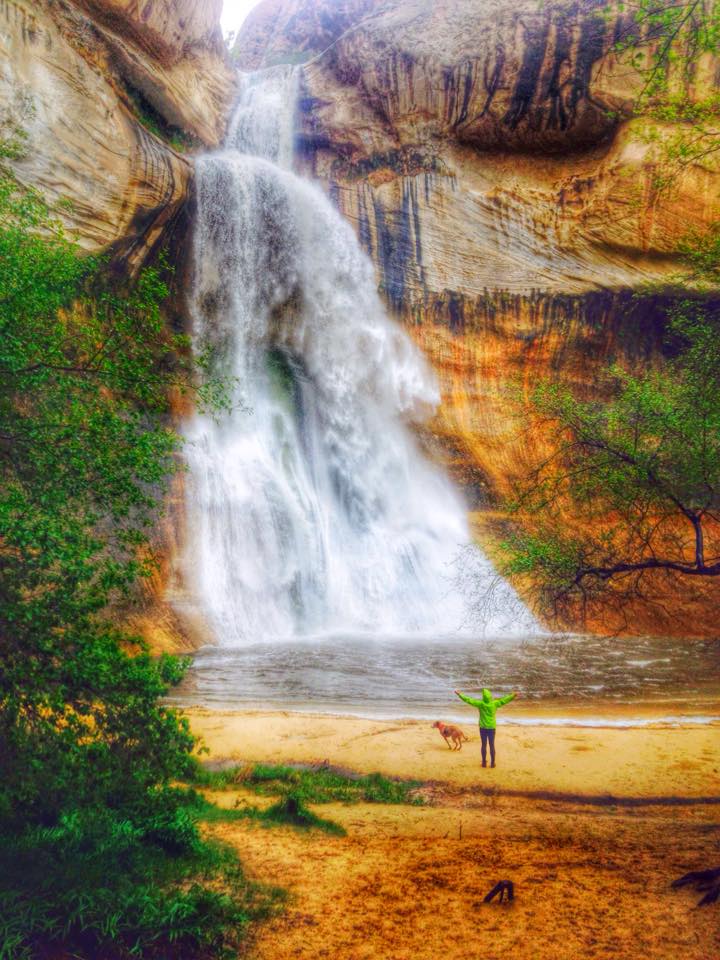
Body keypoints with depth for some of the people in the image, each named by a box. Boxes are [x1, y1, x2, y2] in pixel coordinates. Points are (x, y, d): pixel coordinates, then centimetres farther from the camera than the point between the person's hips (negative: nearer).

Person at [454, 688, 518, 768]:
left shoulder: (480, 704, -13)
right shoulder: (494, 704, -11)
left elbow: (469, 700, -9)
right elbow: (504, 700, -4)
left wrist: (460, 694, -1)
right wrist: (513, 696, 6)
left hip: (483, 727, 0)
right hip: (492, 727, 0)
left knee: (483, 745, 11)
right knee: (492, 745, 9)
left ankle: (484, 762, 16)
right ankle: (492, 763, 14)